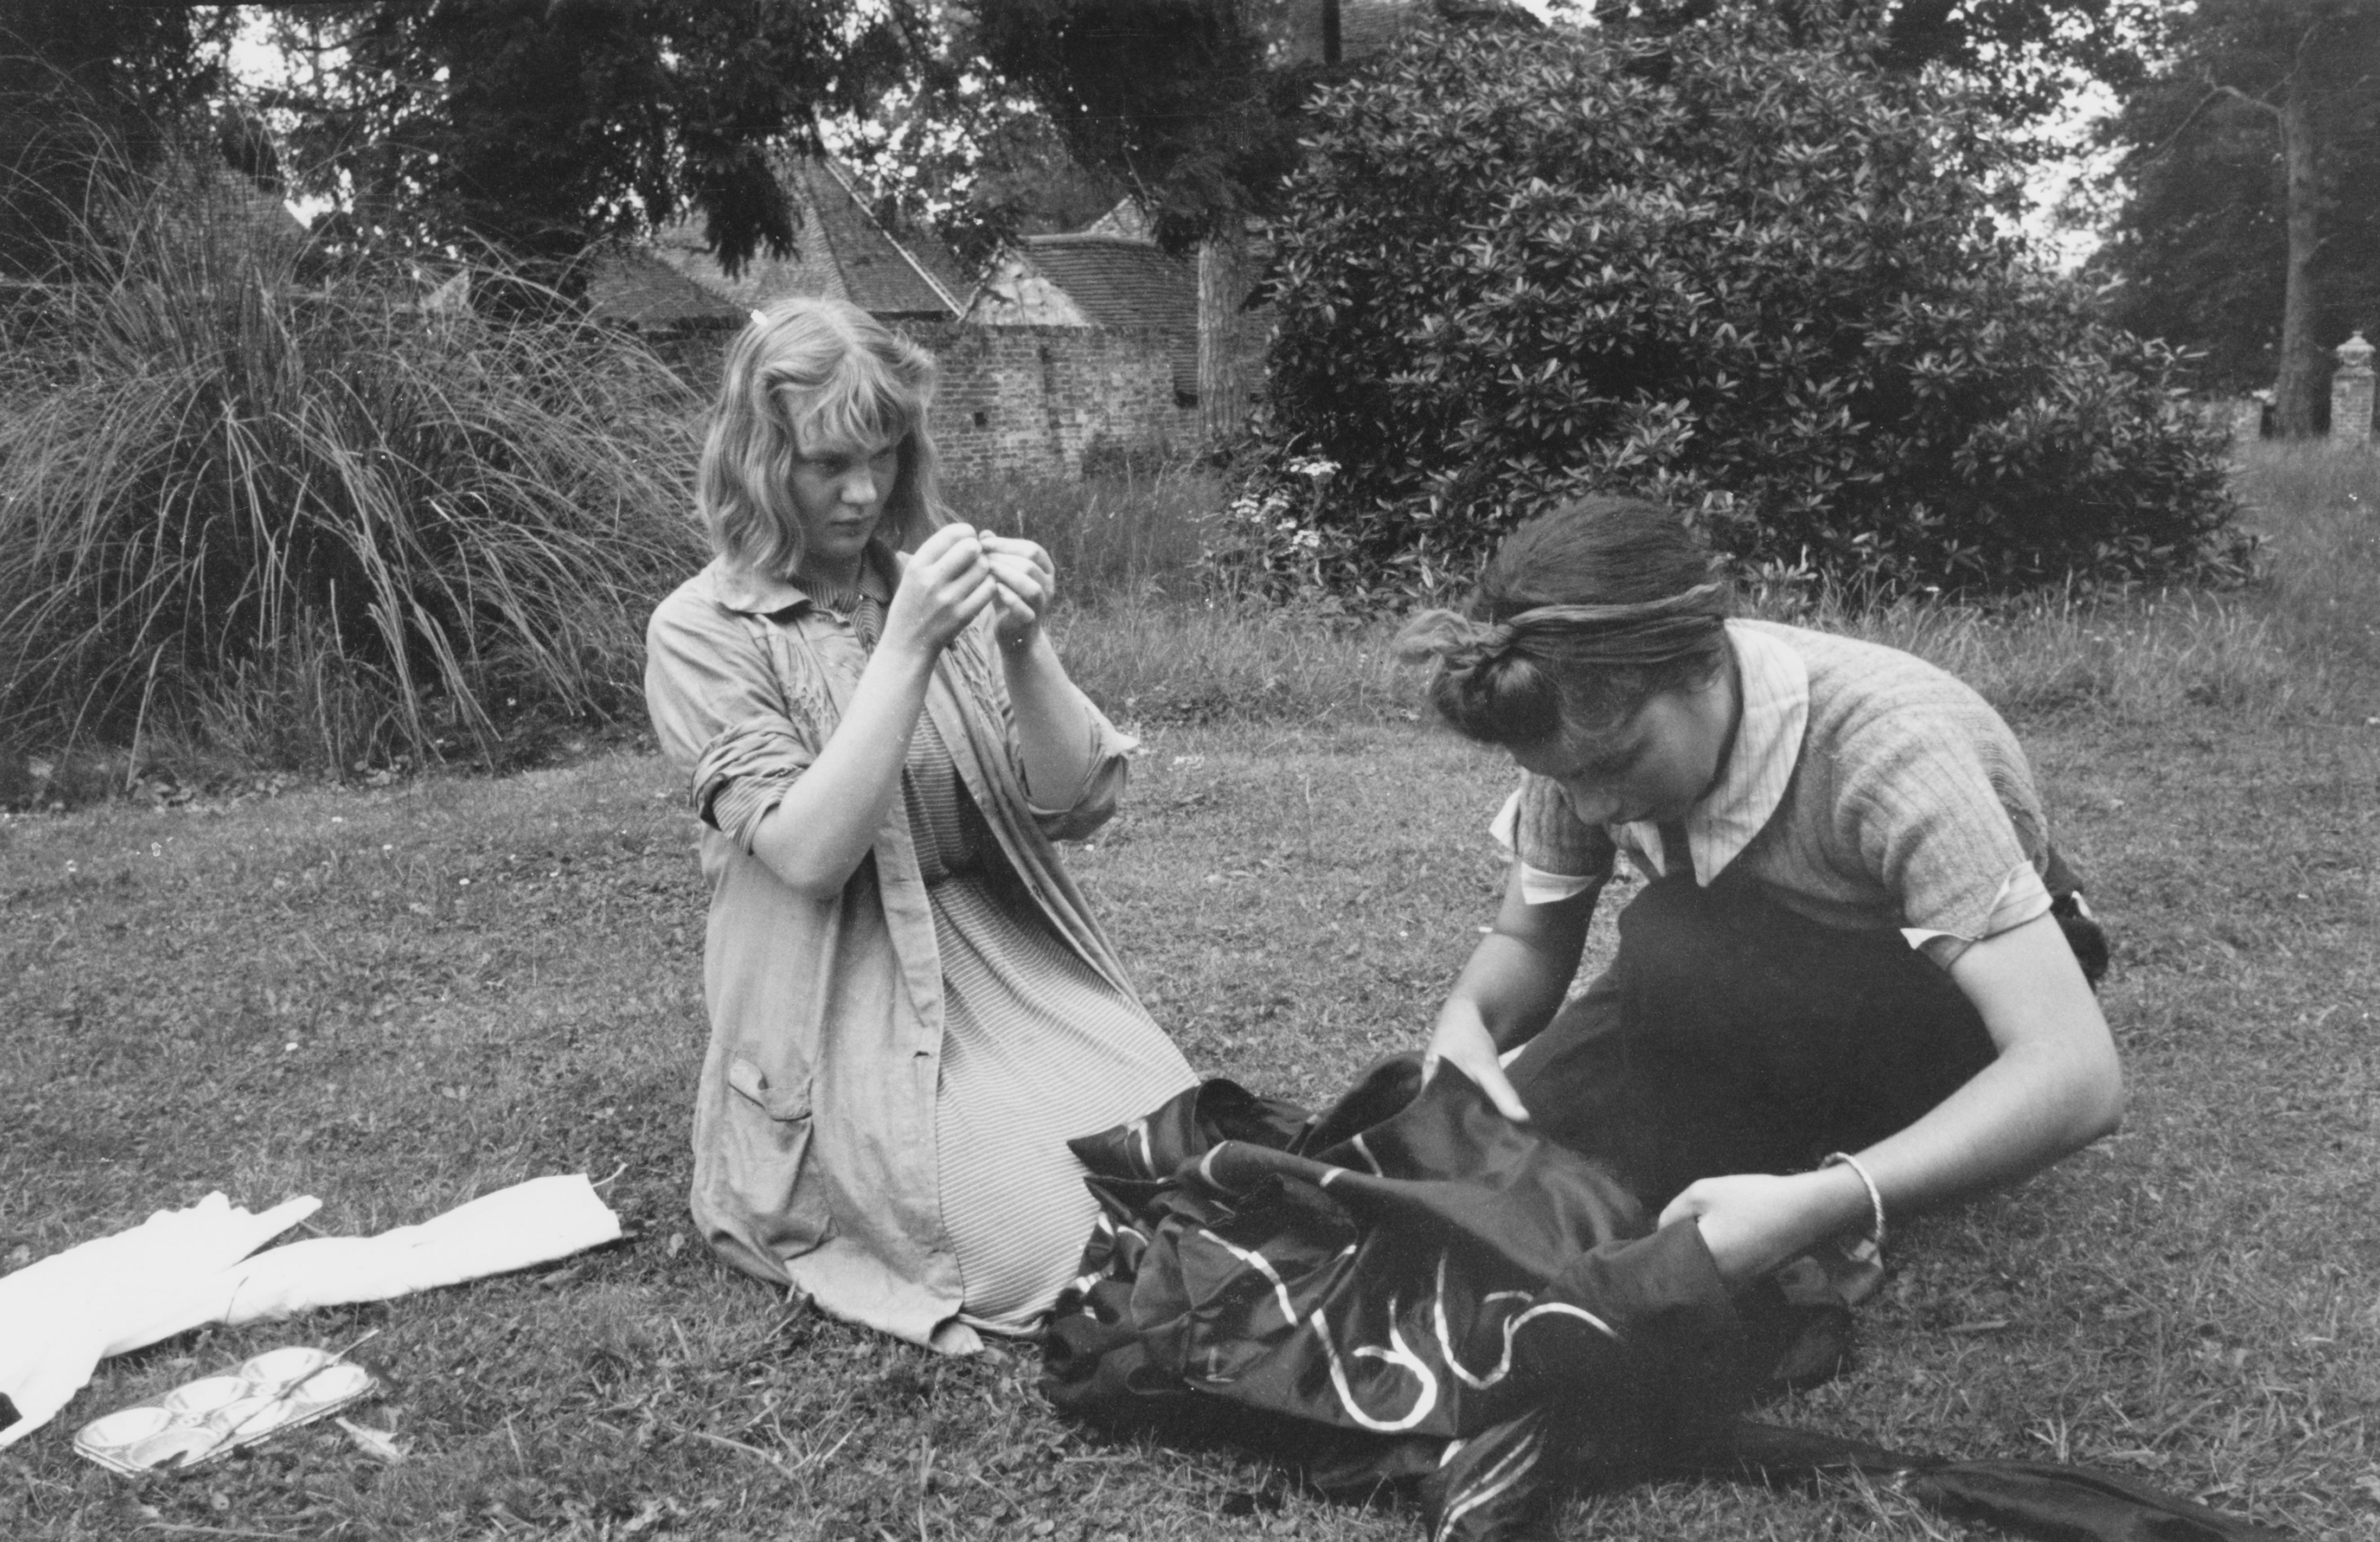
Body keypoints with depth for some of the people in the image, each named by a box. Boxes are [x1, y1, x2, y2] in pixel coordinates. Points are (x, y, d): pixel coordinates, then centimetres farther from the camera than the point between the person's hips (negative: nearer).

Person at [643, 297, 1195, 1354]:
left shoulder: (939, 580, 5)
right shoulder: (701, 631, -5)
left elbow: (1078, 808, -1)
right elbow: (810, 856, -18)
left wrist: (1024, 651, -19)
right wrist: (907, 648, -22)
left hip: (1011, 957, 4)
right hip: (850, 1009, -4)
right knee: (1061, 1247, -19)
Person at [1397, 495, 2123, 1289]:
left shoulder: (1885, 747, -35)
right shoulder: (1587, 722, -18)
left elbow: (2079, 1076, -39)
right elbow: (1528, 941, -3)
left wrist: (1818, 1205, -51)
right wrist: (1466, 1022, -28)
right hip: (1767, 1004, 5)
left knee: (1678, 949, -34)